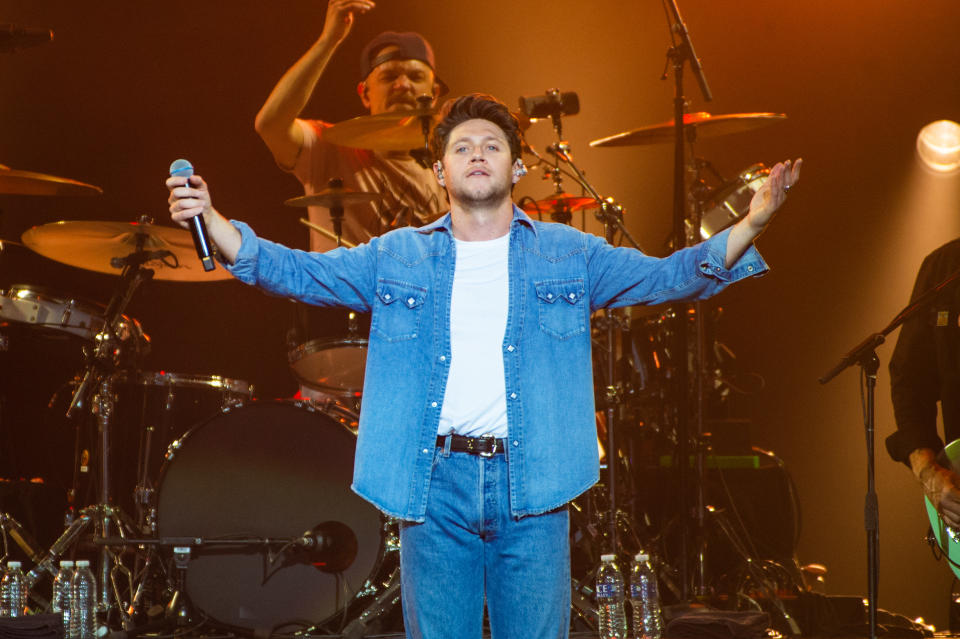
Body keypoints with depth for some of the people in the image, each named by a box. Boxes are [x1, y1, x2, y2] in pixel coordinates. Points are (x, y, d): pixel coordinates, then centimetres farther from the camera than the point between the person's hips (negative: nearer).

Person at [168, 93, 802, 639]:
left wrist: (750, 224, -10)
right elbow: (296, 270, 8)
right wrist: (211, 221, -7)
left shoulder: (569, 255, 12)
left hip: (531, 486, 0)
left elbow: (668, 275, 5)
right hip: (435, 484, 1)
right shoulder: (397, 258, 13)